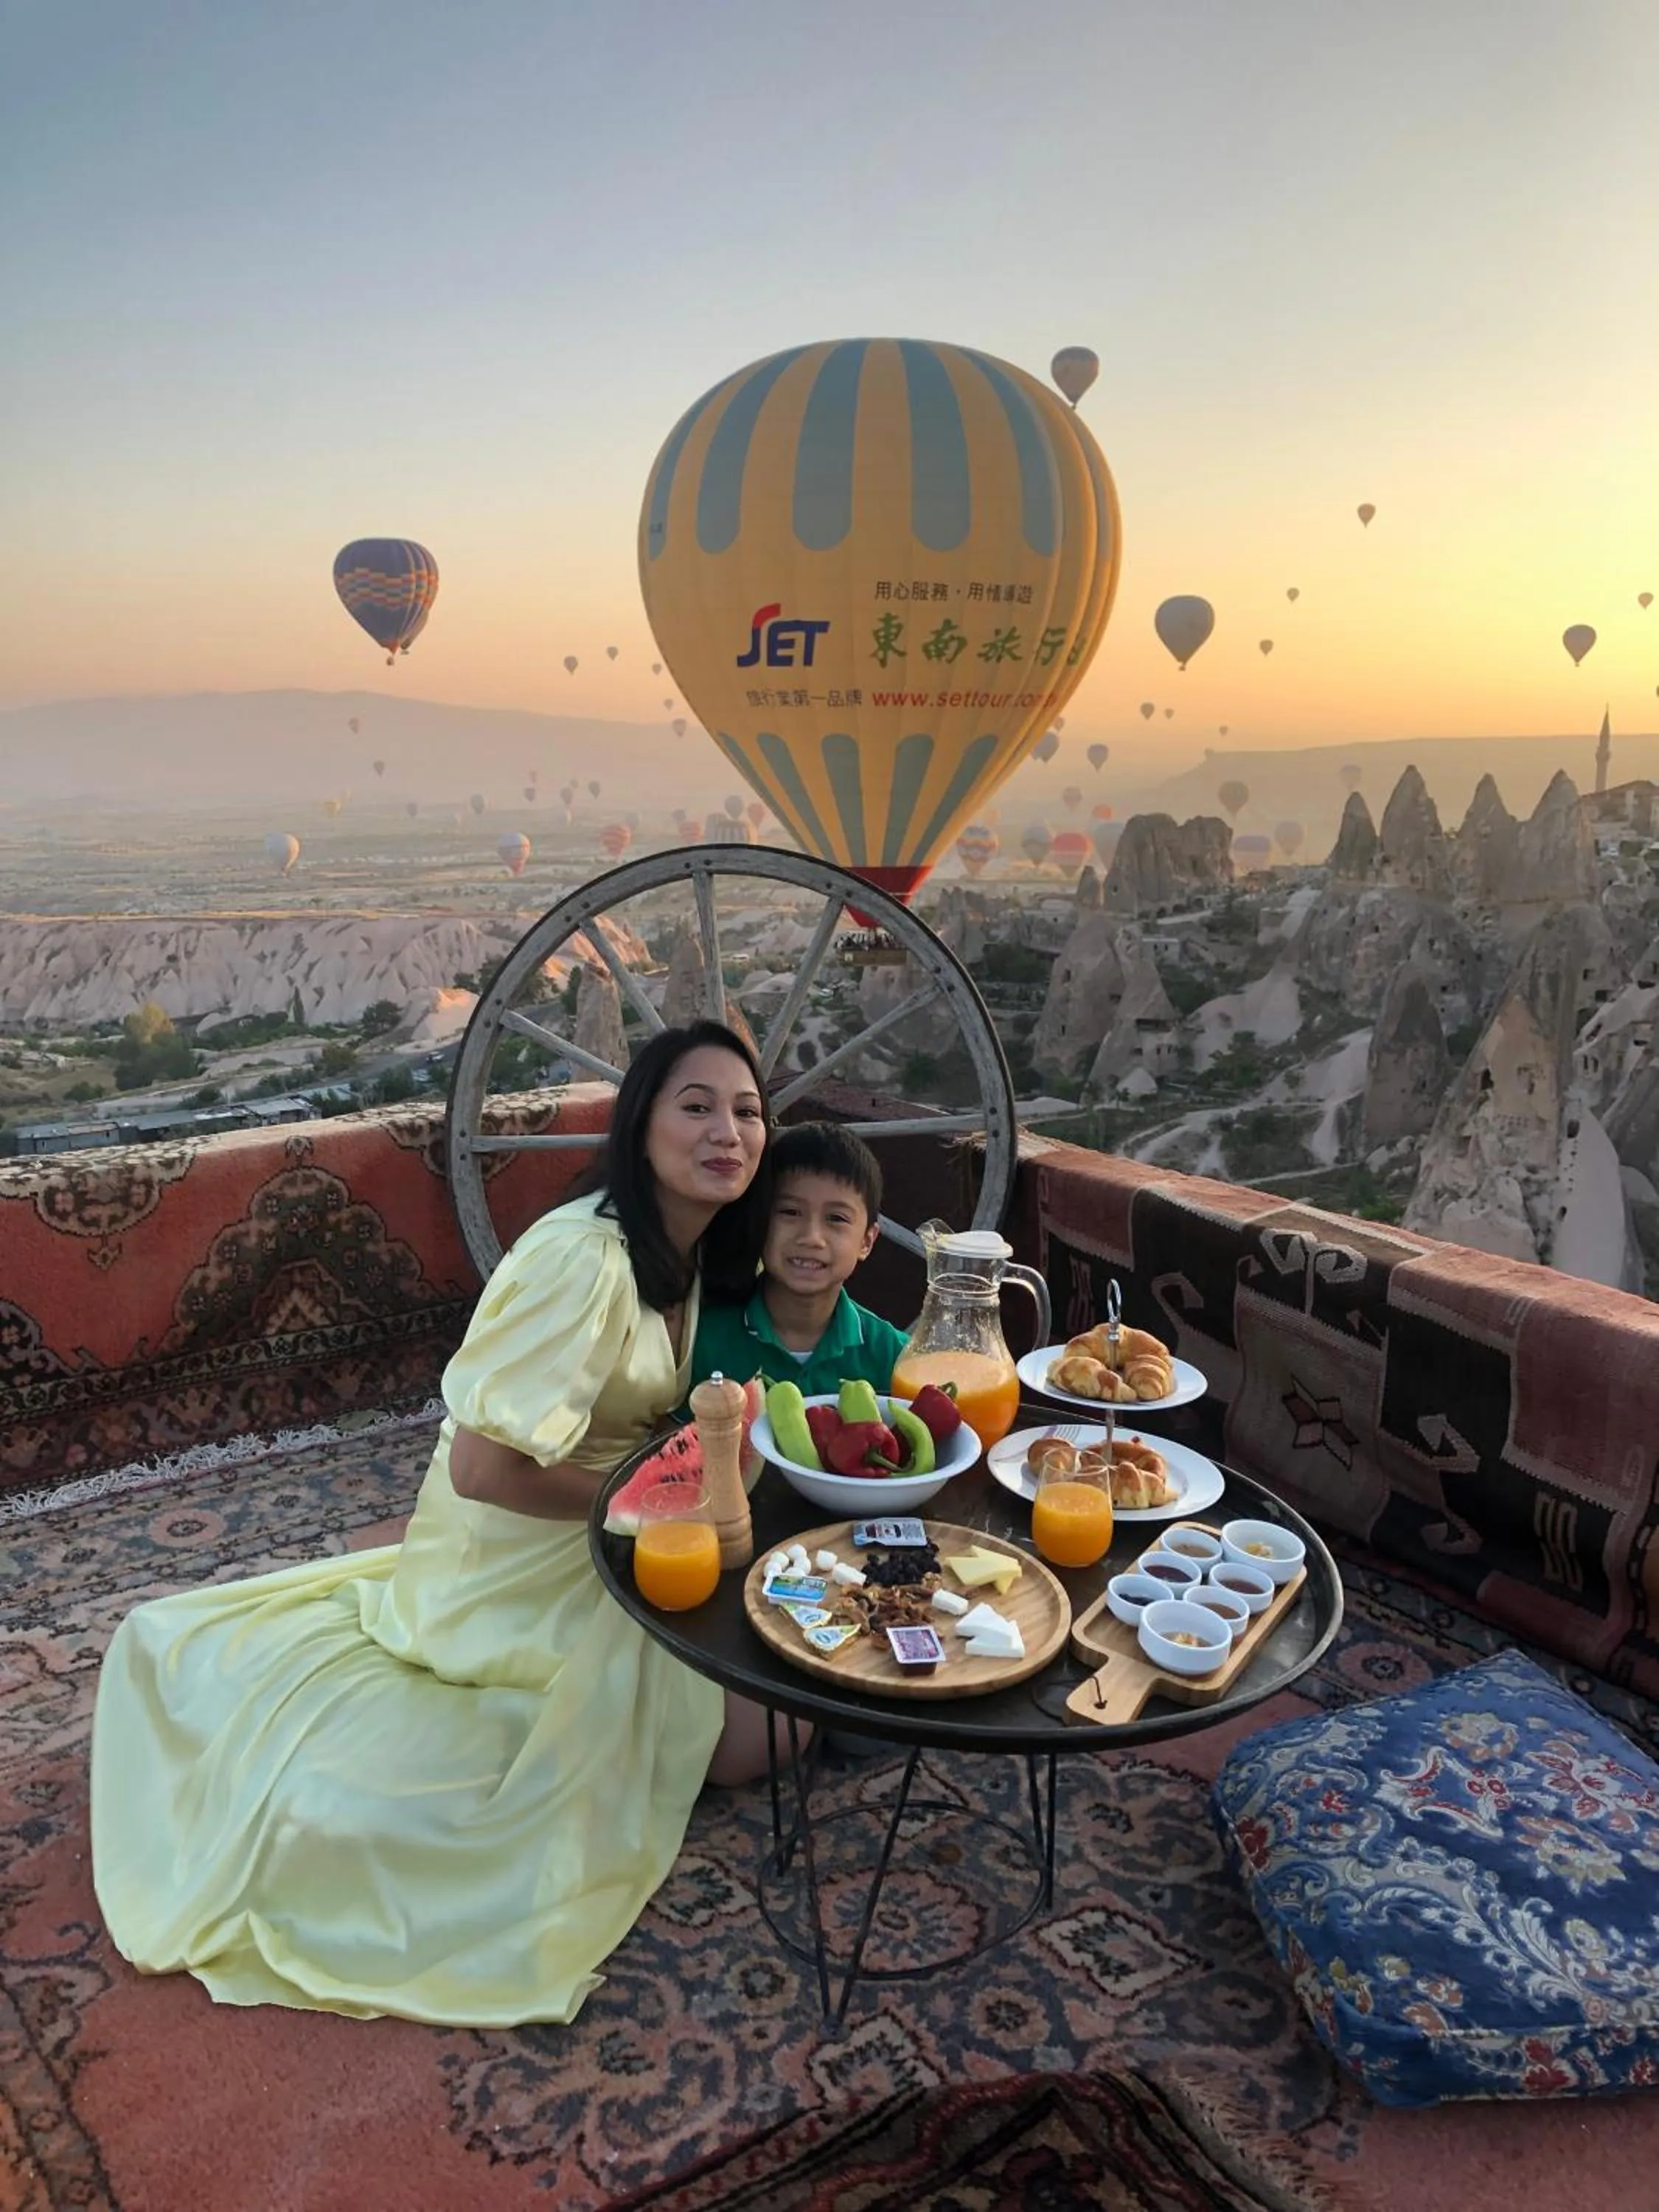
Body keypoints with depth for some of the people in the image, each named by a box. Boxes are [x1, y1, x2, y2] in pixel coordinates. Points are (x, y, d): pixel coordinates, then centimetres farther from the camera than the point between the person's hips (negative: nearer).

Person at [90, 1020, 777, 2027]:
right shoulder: (581, 1257, -27)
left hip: (599, 1554, 9)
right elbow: (484, 1467, -27)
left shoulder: (691, 1253, 2)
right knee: (756, 1732, -12)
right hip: (518, 1574, -9)